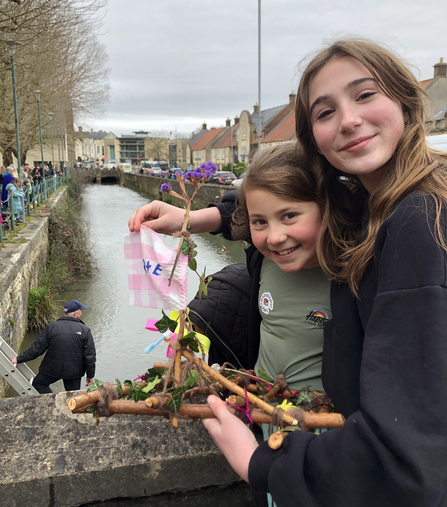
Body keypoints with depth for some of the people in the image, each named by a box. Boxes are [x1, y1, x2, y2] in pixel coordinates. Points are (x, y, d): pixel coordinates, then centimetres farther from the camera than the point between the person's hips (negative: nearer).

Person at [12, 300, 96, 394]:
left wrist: (19, 359, 10)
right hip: (74, 371, 1)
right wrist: (90, 375, 4)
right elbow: (90, 355, -7)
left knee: (38, 383, 21)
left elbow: (37, 348, -5)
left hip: (52, 368, -1)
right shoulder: (85, 330, -7)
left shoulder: (52, 327, -7)